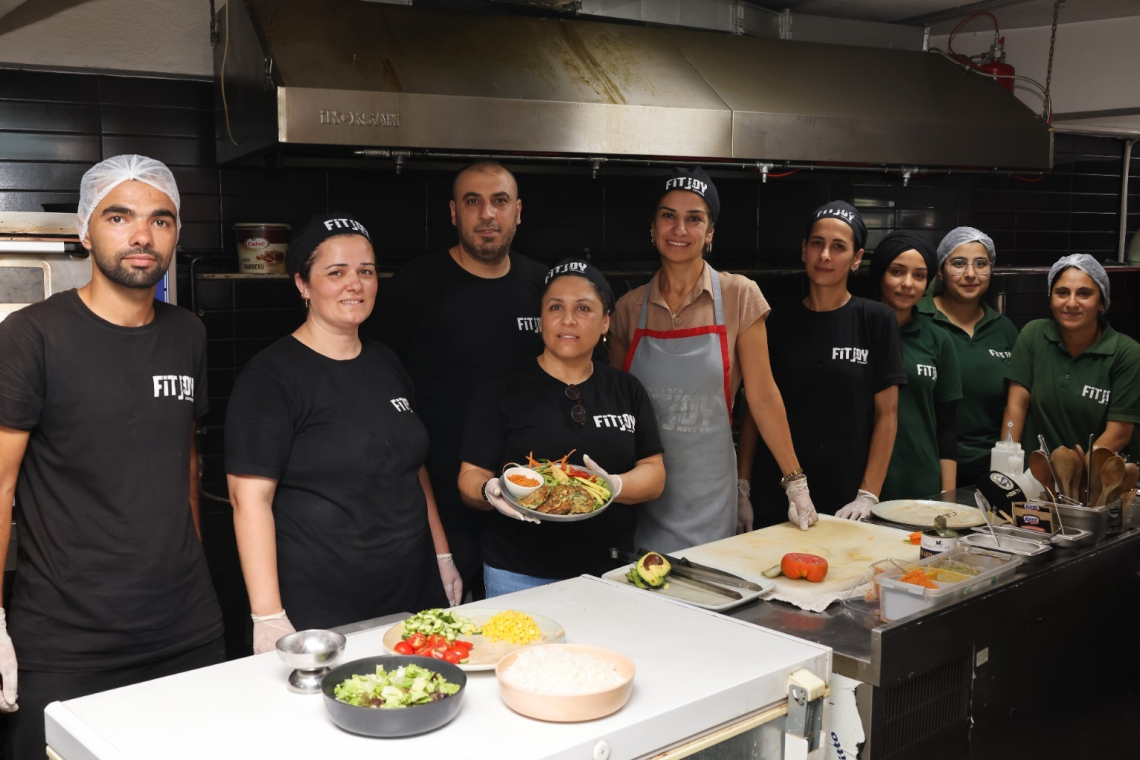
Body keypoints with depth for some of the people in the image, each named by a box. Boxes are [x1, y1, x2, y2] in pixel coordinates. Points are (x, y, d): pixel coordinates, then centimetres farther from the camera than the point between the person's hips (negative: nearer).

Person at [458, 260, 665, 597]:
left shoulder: (627, 391, 7)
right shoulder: (502, 392, -2)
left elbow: (654, 474, 3)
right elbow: (471, 476, -3)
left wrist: (614, 486, -18)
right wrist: (491, 492, -26)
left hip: (609, 571, 3)